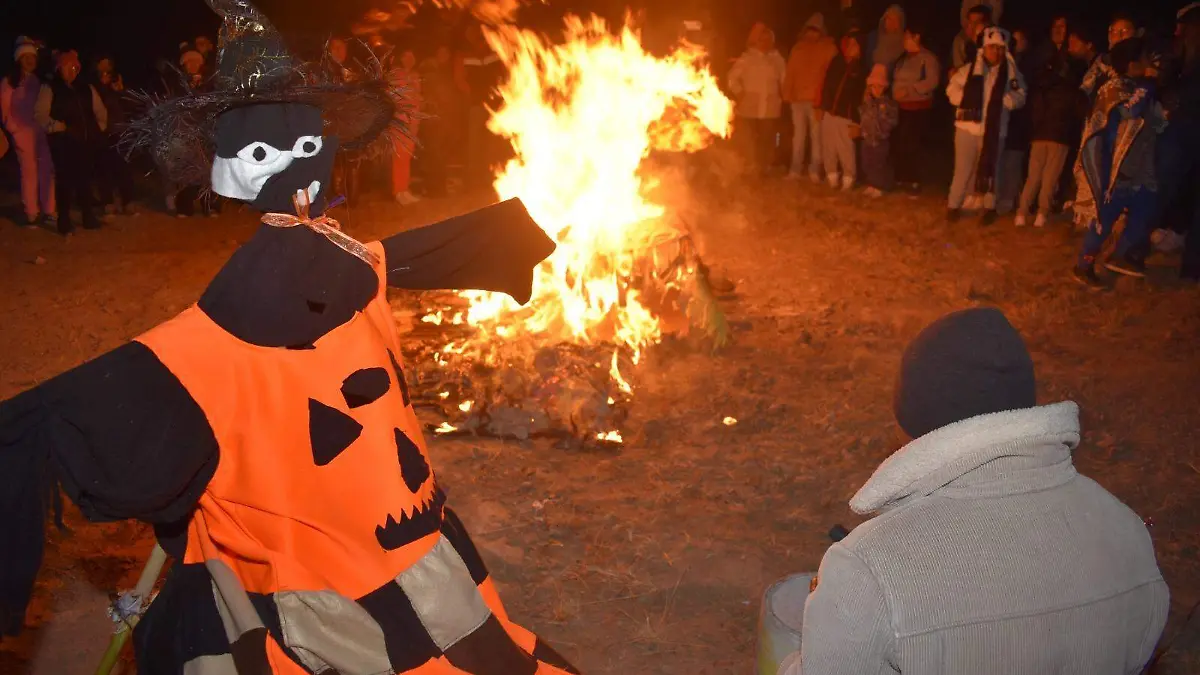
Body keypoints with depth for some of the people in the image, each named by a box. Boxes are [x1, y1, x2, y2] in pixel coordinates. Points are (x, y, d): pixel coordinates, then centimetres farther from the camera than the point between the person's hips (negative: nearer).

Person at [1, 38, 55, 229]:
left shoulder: (40, 81, 15)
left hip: (43, 131, 3)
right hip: (24, 132, -2)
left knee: (48, 170, -3)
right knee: (29, 171, -2)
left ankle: (49, 212, 1)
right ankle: (32, 214, 2)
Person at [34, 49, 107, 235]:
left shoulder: (87, 89, 16)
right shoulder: (49, 89, 1)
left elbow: (100, 112, 22)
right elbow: (41, 115, -8)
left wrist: (99, 129, 11)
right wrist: (62, 127, -13)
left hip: (87, 141, 4)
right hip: (63, 143, -4)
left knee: (86, 178, 8)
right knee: (65, 179, -4)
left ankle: (88, 215, 20)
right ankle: (64, 218, 6)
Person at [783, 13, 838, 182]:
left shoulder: (829, 48, 2)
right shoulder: (798, 47, 14)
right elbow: (790, 72, 13)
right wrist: (787, 93, 4)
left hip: (817, 99, -4)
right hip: (798, 98, 4)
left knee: (816, 136, -2)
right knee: (798, 135, 9)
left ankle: (814, 171, 0)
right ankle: (795, 169, 13)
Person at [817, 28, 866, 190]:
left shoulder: (861, 69, -1)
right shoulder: (836, 62, 10)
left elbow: (861, 97, -5)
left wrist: (856, 122, -10)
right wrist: (821, 107, 8)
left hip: (846, 116, -4)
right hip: (828, 113, 4)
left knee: (846, 150, -5)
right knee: (828, 148, 7)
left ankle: (848, 179, 7)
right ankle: (832, 177, 19)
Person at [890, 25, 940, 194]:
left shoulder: (928, 58, -7)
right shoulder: (903, 59, 16)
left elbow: (932, 81, -18)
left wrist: (909, 90, -21)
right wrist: (895, 92, 6)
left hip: (919, 108, -7)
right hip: (901, 107, 7)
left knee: (913, 145, -6)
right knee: (898, 144, 6)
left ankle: (914, 181, 4)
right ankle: (901, 178, 18)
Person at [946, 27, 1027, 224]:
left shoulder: (1011, 72, 1)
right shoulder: (970, 69, 2)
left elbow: (1019, 97, -2)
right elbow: (953, 89, 2)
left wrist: (1000, 98, -19)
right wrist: (968, 99, -14)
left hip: (994, 130, 0)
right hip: (968, 126, 0)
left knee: (989, 170, 11)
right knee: (963, 169, 5)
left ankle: (989, 207, 24)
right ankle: (954, 205, 16)